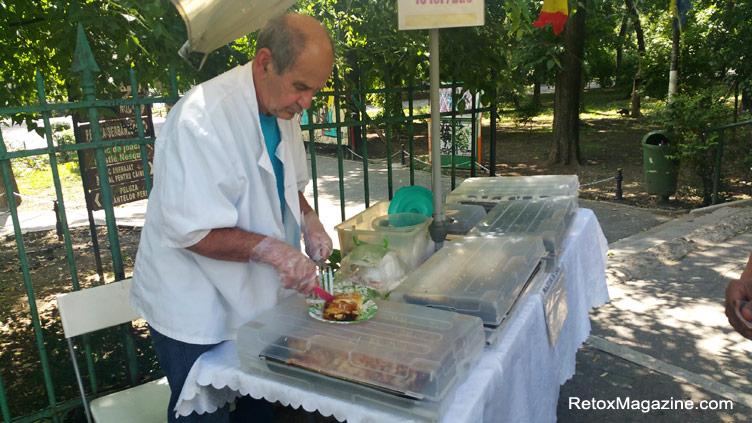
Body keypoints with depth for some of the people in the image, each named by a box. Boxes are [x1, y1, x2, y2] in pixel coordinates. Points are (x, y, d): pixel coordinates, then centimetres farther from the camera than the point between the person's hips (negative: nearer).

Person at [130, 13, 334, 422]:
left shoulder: (281, 112, 0)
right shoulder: (201, 118, -27)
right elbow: (188, 230, -28)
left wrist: (308, 220, -4)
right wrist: (270, 248, -31)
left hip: (253, 297, 8)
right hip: (195, 312, -7)